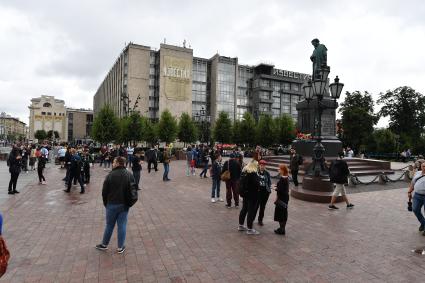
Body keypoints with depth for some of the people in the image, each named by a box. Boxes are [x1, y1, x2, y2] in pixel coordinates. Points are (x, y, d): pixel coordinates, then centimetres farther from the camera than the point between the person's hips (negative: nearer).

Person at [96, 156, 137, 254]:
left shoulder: (110, 175, -13)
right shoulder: (129, 175, -1)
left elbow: (104, 191, -7)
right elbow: (133, 189, 2)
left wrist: (106, 203, 8)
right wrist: (129, 202, 11)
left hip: (112, 204, -2)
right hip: (124, 205, 2)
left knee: (109, 225, 14)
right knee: (122, 226, 9)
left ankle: (104, 244, 32)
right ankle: (120, 247, 17)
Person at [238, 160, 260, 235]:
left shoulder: (244, 171, 5)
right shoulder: (253, 173, -21)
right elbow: (256, 183, -22)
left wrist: (243, 191, 13)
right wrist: (258, 188, -3)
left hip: (245, 193, 8)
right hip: (252, 195, -8)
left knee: (244, 209, 19)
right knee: (251, 211, 1)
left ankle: (240, 226, 30)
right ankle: (249, 229, 9)